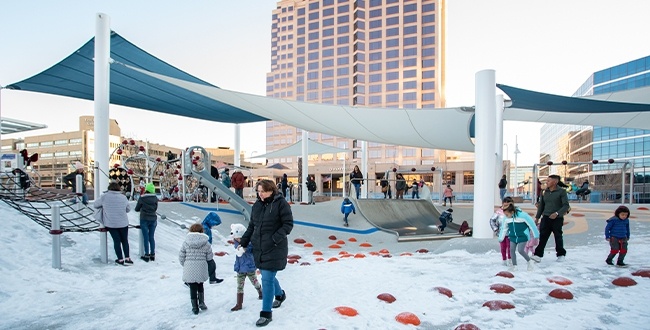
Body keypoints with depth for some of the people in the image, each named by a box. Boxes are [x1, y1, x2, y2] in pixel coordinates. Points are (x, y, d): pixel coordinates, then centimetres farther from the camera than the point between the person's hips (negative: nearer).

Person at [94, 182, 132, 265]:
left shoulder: (104, 196, -6)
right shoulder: (123, 197, -2)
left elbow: (95, 205, 7)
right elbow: (128, 209, 7)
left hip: (111, 224, 0)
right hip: (123, 223, 1)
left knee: (116, 241, 8)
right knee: (125, 240, 13)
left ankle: (120, 259, 12)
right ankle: (127, 258, 11)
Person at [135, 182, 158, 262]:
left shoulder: (142, 198, -11)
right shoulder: (155, 198, -4)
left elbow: (136, 209, -1)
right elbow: (155, 208, 5)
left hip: (144, 220, -3)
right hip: (153, 219, 3)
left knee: (146, 238, 5)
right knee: (151, 237, 12)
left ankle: (147, 255, 10)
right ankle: (152, 255, 16)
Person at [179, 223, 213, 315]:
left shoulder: (186, 243, -4)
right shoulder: (206, 243, -4)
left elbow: (181, 256, 0)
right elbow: (209, 257, 1)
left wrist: (185, 265, 18)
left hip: (189, 269, 0)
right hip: (201, 269, 0)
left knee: (193, 288, 11)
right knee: (200, 285, 23)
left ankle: (195, 307, 15)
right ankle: (201, 303, 16)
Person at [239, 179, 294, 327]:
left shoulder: (281, 203, -12)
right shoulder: (257, 205, 7)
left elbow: (288, 224, -12)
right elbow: (251, 226, 14)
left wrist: (275, 238, -20)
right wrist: (243, 242, 9)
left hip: (274, 249, -7)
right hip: (259, 248, 7)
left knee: (267, 279, -4)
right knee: (268, 276, 20)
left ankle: (266, 313, 13)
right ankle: (280, 294, 49)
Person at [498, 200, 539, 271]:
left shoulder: (522, 215, -22)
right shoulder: (506, 218, -6)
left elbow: (531, 224, -11)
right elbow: (504, 228, 8)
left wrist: (536, 235, -4)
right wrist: (501, 238, 12)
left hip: (522, 236, -5)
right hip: (513, 236, 5)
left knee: (520, 250, -12)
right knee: (512, 250, -1)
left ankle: (529, 261, 14)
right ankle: (514, 265, 13)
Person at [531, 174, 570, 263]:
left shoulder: (561, 192, -5)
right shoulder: (545, 192, 10)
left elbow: (566, 205, -11)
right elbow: (541, 205, 16)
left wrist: (557, 213, -24)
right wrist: (537, 217, 14)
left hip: (557, 219, -4)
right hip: (546, 218, 4)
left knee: (558, 237, 9)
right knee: (542, 237, -4)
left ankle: (561, 254, 29)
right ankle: (538, 255, -6)